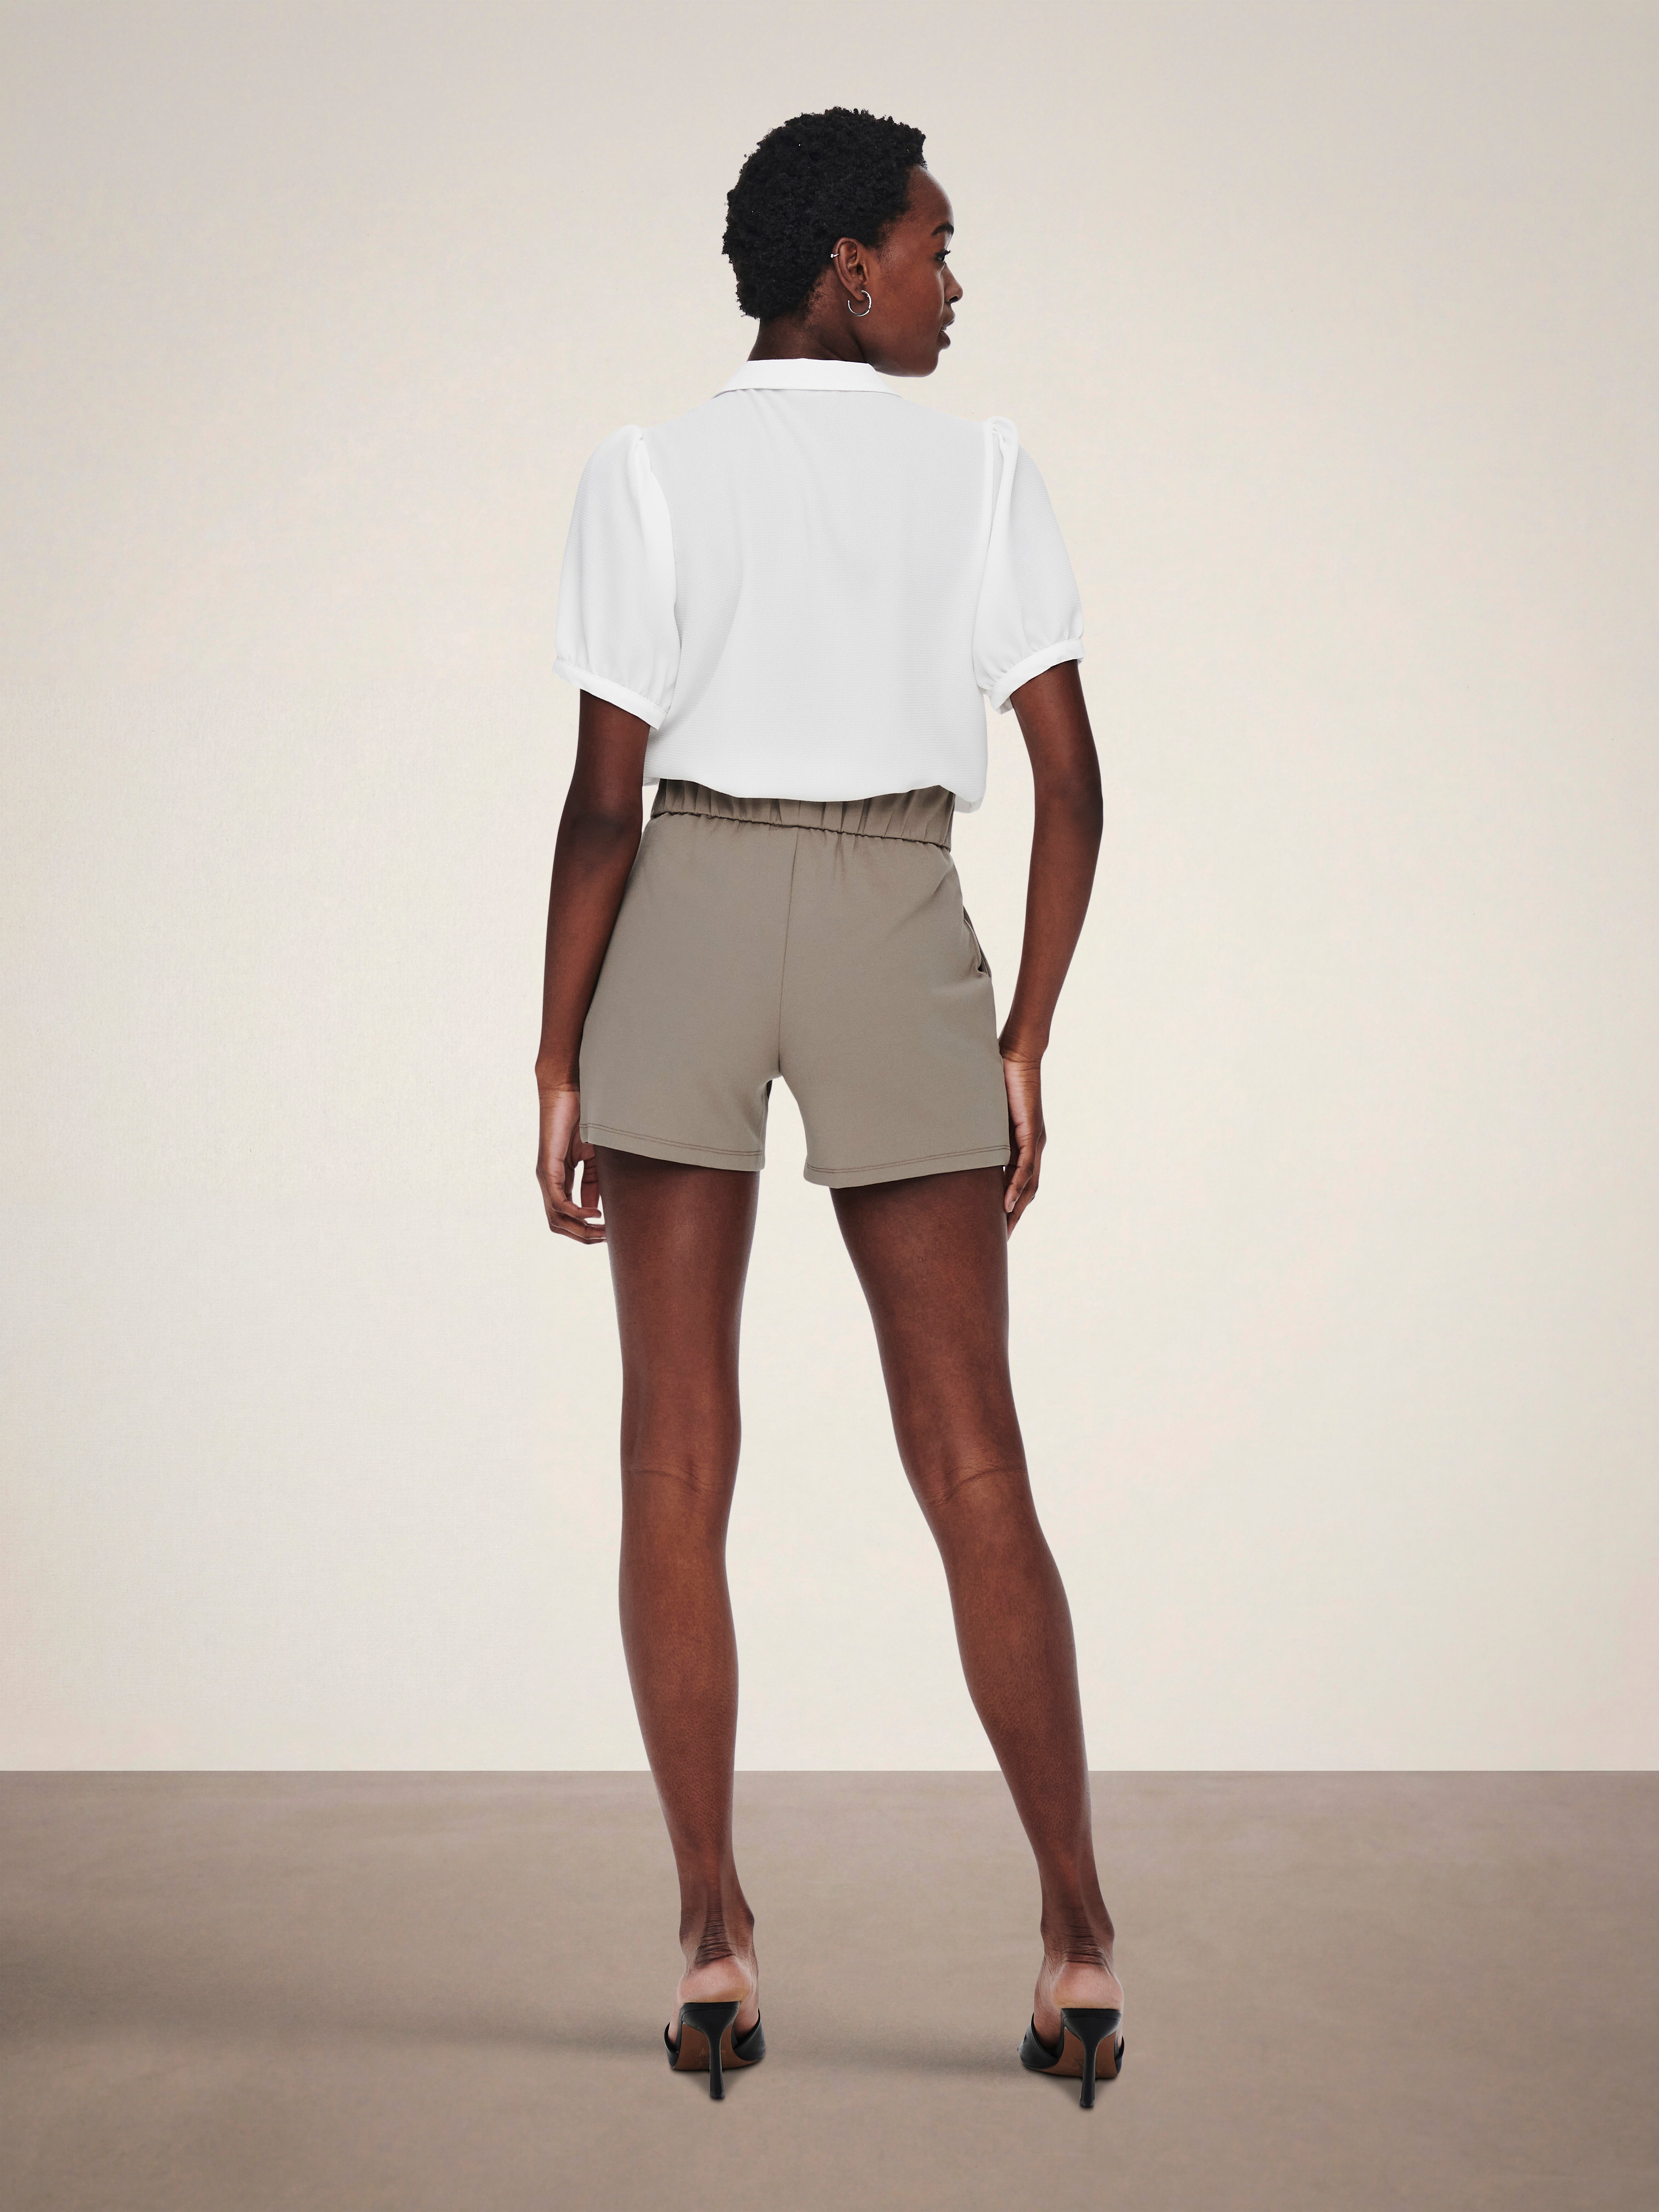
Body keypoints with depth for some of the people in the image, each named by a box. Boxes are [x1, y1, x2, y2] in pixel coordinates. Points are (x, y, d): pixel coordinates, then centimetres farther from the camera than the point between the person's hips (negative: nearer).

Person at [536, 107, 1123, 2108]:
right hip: (900, 947, 1)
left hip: (686, 929, 0)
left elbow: (606, 799, -7)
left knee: (676, 1464, 4)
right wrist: (1024, 1046, 5)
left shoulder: (646, 476, -1)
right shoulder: (981, 467, 2)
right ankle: (1078, 1939, 5)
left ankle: (714, 1946, 3)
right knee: (970, 1464, 5)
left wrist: (557, 1065, -1)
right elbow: (1069, 779, -2)